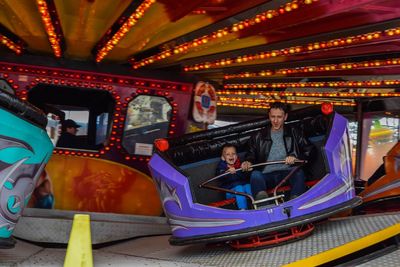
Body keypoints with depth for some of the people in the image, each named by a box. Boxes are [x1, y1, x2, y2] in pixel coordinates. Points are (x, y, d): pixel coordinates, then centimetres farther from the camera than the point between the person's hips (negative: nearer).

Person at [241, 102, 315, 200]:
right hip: (267, 176, 1)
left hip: (288, 173, 0)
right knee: (255, 174, -32)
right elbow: (251, 154, 21)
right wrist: (248, 162, -2)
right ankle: (261, 199, -62)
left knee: (299, 173, -34)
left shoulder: (293, 133, 20)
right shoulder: (259, 136, 22)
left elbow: (309, 150, 14)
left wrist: (295, 157, -5)